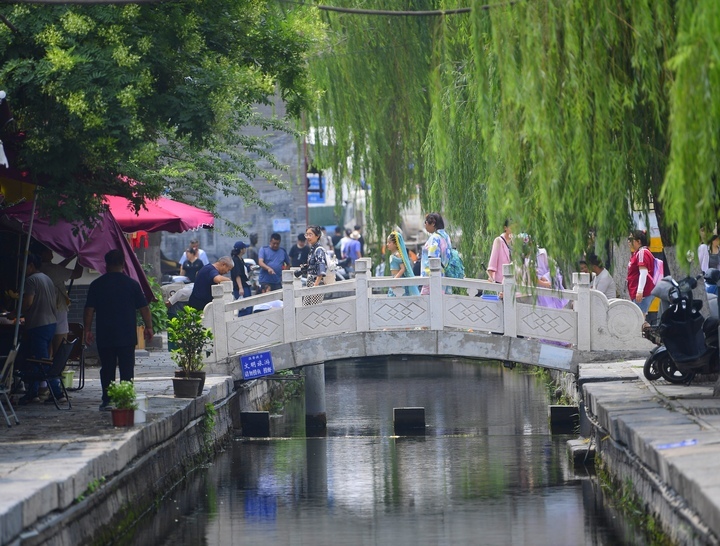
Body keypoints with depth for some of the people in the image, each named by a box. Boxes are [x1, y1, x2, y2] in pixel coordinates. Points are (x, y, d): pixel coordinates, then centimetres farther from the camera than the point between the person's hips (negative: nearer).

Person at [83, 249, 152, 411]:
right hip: (127, 337, -1)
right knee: (127, 369, 2)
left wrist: (87, 330, 9)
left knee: (107, 369, 7)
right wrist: (148, 327, 11)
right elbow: (144, 308, 1)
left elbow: (89, 310, 1)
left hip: (104, 337, 1)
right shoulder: (132, 284, -1)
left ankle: (106, 400, 3)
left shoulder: (96, 285, 1)